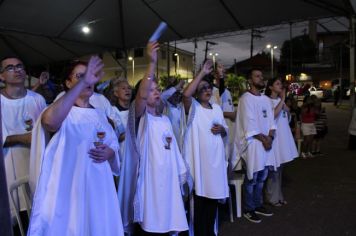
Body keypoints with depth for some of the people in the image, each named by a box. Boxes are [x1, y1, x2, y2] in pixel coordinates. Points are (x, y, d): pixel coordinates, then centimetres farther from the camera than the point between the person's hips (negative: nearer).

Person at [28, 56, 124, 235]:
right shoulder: (63, 111, -10)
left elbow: (114, 143, 15)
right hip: (68, 186, -5)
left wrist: (109, 153, -10)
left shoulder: (99, 115, 10)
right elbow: (49, 121, -35)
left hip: (98, 185, 6)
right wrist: (83, 82, -38)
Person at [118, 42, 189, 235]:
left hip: (167, 179, 6)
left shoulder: (165, 120, 15)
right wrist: (152, 62, -32)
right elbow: (141, 96, -27)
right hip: (148, 180, -6)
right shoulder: (139, 117, -6)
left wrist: (180, 173, 15)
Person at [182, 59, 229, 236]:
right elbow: (186, 94, -29)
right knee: (199, 197, 1)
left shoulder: (217, 108, 13)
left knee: (213, 196, 15)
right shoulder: (193, 107, -5)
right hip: (198, 159, -6)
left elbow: (226, 133, 20)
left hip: (215, 158, 6)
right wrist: (202, 73, -23)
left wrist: (222, 130, -5)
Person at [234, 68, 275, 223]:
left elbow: (271, 120, 9)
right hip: (252, 142, -7)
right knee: (252, 177, -1)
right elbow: (249, 125, -16)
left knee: (262, 176, 14)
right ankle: (248, 209, 12)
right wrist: (263, 139, -12)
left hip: (266, 142, 7)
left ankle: (258, 205, 28)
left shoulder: (266, 99, 13)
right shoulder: (246, 99, -11)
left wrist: (270, 137, -7)